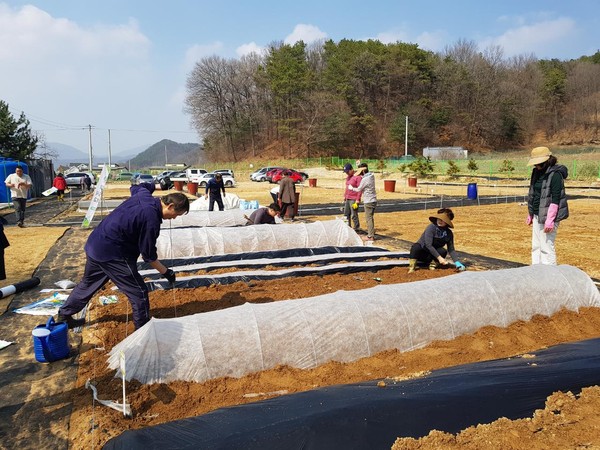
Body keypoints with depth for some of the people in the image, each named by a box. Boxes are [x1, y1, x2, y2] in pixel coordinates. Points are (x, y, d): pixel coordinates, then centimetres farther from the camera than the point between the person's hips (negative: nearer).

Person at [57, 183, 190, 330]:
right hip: (112, 255, -10)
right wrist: (166, 272, -4)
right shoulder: (151, 220, -24)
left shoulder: (143, 194, 0)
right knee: (139, 293, -1)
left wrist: (150, 185, 43)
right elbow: (149, 255, -15)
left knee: (88, 284, 28)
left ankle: (64, 315, 44)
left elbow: (135, 187, 28)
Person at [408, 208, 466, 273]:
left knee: (443, 251, -27)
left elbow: (451, 249, -3)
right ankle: (412, 267, -22)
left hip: (431, 256, 4)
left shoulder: (449, 233, -5)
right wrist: (439, 257, -33)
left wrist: (457, 262, -18)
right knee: (416, 247, -36)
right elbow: (428, 245, -27)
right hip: (420, 253, -4)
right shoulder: (431, 227, -20)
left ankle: (433, 265, -6)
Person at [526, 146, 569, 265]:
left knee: (546, 247, -6)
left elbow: (555, 199, -18)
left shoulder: (555, 174, -14)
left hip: (548, 216, -9)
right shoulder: (537, 172, 12)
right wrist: (530, 214, 20)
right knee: (535, 246, 13)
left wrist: (550, 220, -21)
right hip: (537, 215, 9)